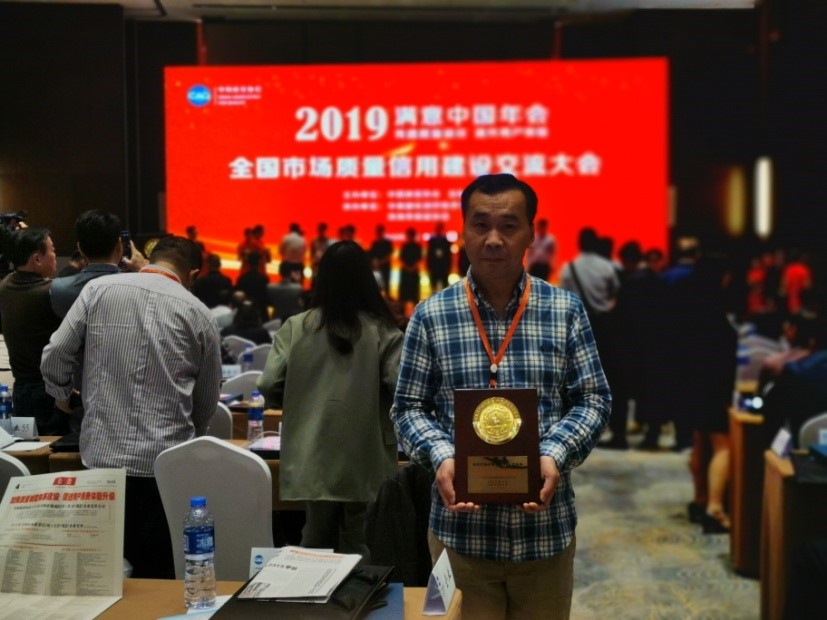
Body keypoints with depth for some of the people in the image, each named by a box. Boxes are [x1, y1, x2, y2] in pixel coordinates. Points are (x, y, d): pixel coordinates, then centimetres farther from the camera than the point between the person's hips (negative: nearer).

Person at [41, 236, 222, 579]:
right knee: (157, 577, 9)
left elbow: (54, 359, 2)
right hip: (166, 465, -1)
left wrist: (62, 396, 24)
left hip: (101, 457, 1)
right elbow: (207, 402, 10)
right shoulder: (199, 314, 3)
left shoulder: (98, 289, 3)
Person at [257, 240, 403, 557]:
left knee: (316, 542, 19)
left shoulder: (295, 328, -5)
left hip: (312, 460, 2)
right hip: (364, 463, -2)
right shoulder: (382, 332, -8)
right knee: (360, 547, 11)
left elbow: (269, 388, -7)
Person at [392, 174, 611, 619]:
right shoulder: (431, 315, -1)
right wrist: (440, 457, -17)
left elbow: (593, 400, 2)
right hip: (461, 529, -1)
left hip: (546, 528, 1)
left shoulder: (566, 310, 1)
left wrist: (555, 456, -15)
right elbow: (409, 408, 2)